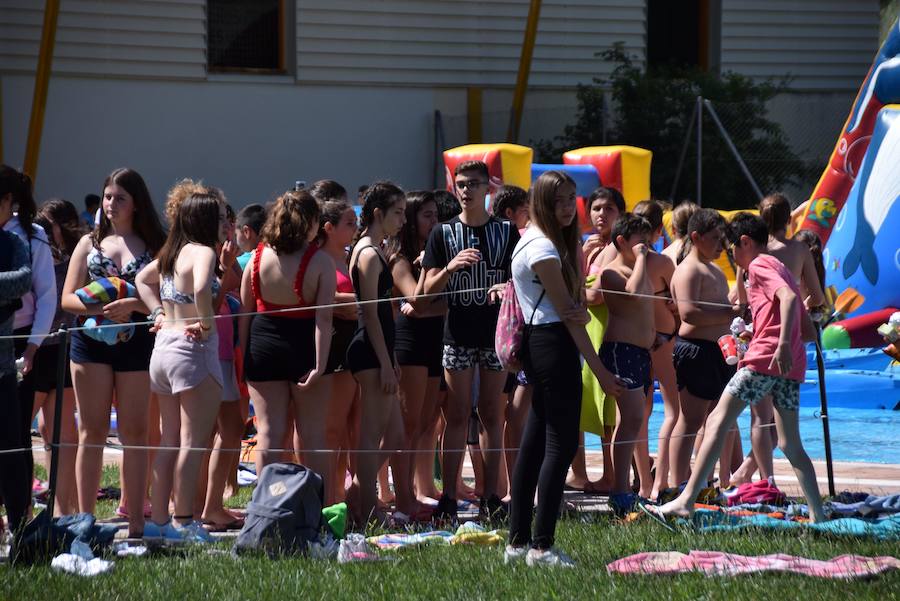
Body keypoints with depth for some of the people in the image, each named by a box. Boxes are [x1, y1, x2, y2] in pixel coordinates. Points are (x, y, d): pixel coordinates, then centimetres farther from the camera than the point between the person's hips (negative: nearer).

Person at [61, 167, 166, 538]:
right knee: (92, 433, 2)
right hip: (91, 341, 1)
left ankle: (136, 522, 4)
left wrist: (132, 305, -19)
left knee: (134, 433, 1)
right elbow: (68, 299, 7)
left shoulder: (154, 246, 6)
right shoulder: (90, 243, 12)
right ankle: (85, 519, 3)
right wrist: (102, 308, -11)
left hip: (137, 344, -1)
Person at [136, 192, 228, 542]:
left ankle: (158, 520, 14)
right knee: (193, 441, -5)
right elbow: (201, 288, -31)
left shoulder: (171, 253, 13)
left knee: (170, 440, 13)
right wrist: (207, 323, -17)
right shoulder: (203, 252, -12)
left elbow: (141, 280, 27)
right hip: (193, 347, -9)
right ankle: (183, 521, -6)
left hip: (164, 343, 9)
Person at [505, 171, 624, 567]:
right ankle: (542, 546, -13)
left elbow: (574, 310, 13)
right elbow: (569, 315, -15)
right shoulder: (543, 248, -13)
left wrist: (580, 310, -12)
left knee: (536, 442, 11)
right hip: (554, 344, -10)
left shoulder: (548, 242, 18)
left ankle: (518, 541, 13)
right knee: (562, 443, -11)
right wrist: (600, 371, -14)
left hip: (539, 344, 10)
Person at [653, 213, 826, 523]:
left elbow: (788, 297, -21)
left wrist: (783, 343, -32)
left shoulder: (759, 265, 0)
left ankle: (685, 501, -14)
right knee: (790, 445, 11)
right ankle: (818, 513, 2)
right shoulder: (781, 269, 27)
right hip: (791, 367, 8)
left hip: (765, 358, -8)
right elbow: (809, 332, 27)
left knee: (717, 422, -7)